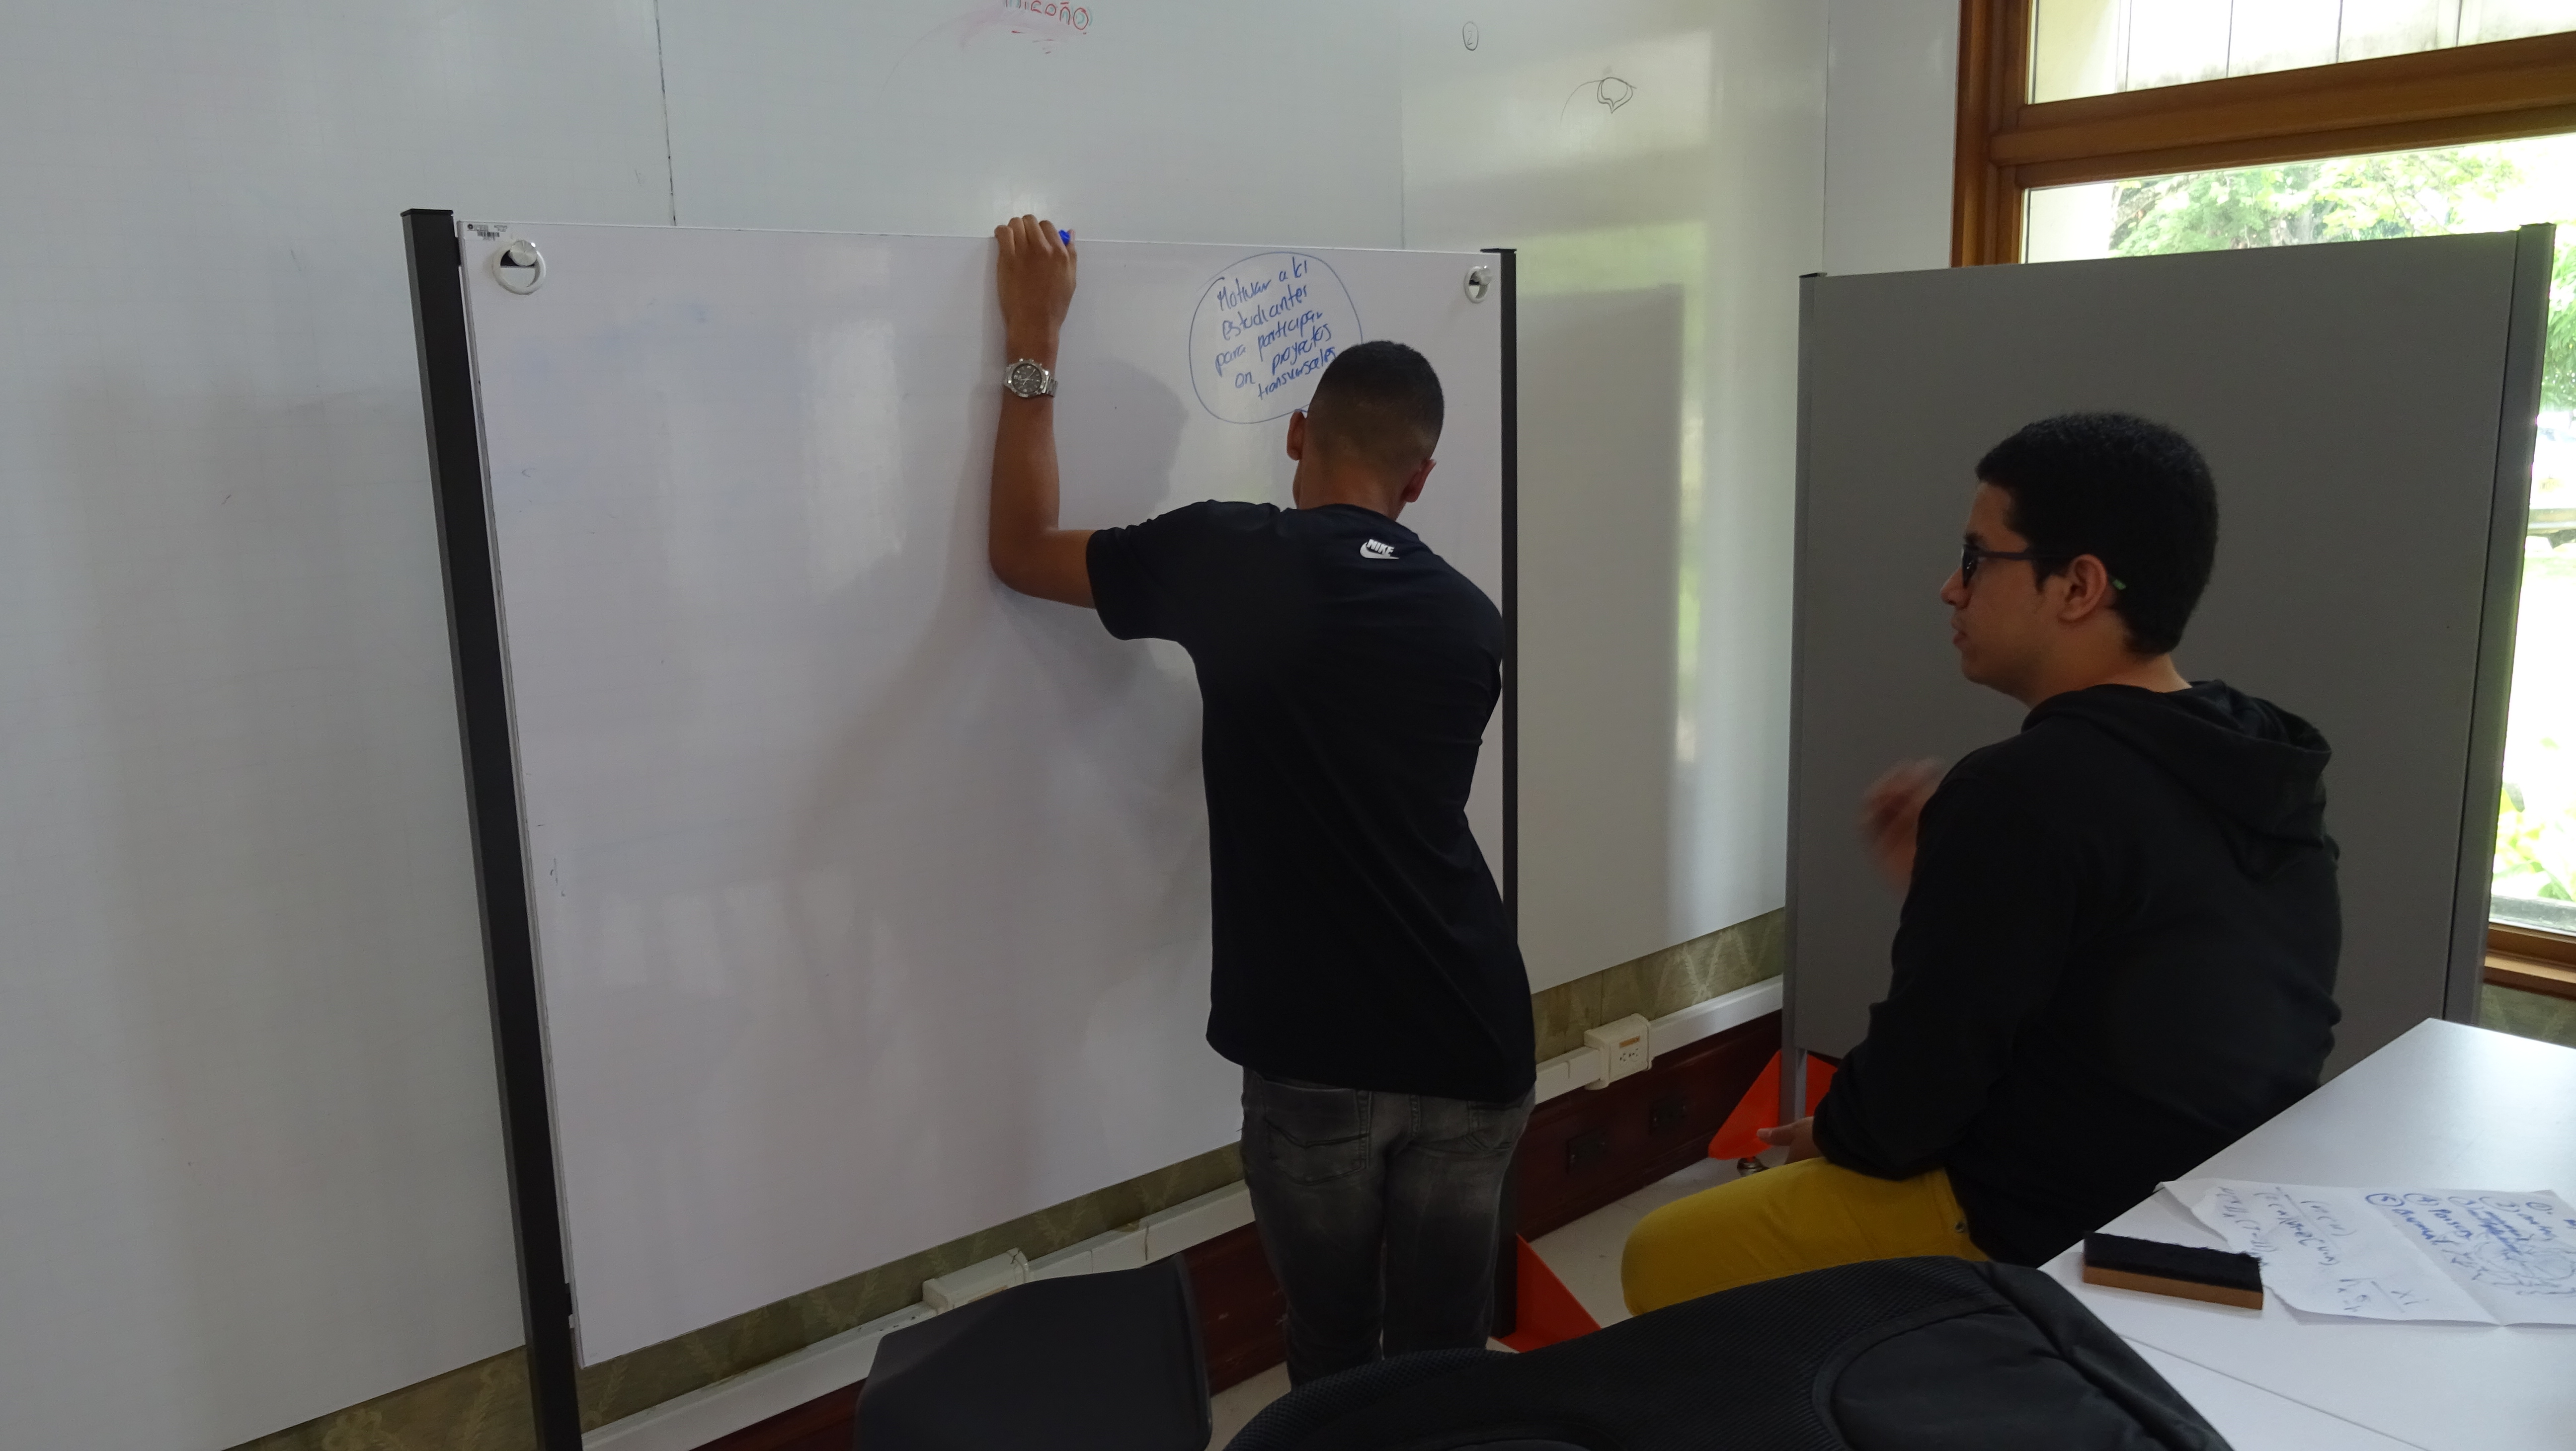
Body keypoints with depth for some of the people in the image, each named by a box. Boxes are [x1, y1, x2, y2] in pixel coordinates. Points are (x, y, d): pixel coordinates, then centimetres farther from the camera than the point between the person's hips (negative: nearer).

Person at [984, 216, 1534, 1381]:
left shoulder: (1231, 561, -8)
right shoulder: (1470, 621, 5)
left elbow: (1021, 551, 6)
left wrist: (1033, 345, 12)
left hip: (1314, 1059, -3)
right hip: (1471, 1054, 3)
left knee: (1335, 1358, 18)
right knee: (1444, 1357, 19)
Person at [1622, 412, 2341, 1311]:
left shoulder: (2027, 792, -25)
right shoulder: (2261, 774, 3)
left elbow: (1918, 1082, -20)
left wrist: (1839, 1136, 1)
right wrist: (1948, 883, 7)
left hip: (2045, 1241, -9)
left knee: (1666, 1257, 5)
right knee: (1777, 1193, 26)